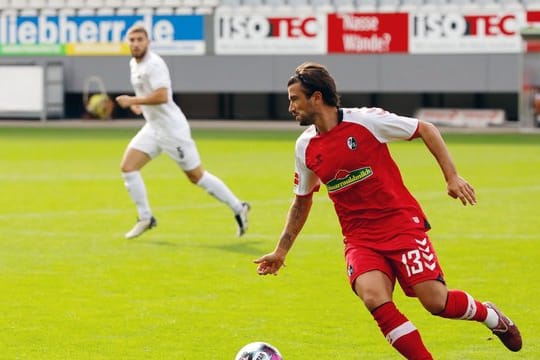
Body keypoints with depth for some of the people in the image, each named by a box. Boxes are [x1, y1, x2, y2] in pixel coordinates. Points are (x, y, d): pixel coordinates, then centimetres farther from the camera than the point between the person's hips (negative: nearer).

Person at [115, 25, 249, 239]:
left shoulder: (154, 64, -18)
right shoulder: (134, 64, 11)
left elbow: (161, 96, -30)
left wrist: (133, 100, -22)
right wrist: (138, 104, 13)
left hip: (171, 129, -9)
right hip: (153, 128, 9)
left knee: (196, 176, -1)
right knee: (127, 167, -4)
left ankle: (238, 208, 12)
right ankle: (145, 219, 4)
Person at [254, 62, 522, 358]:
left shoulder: (365, 120, -10)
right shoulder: (306, 148, 4)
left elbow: (425, 130, 0)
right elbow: (302, 201, 20)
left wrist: (452, 177, -6)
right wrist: (281, 251, 18)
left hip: (402, 224, -3)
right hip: (359, 239, 3)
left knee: (435, 301, -12)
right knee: (374, 297, -25)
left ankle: (491, 316, 20)